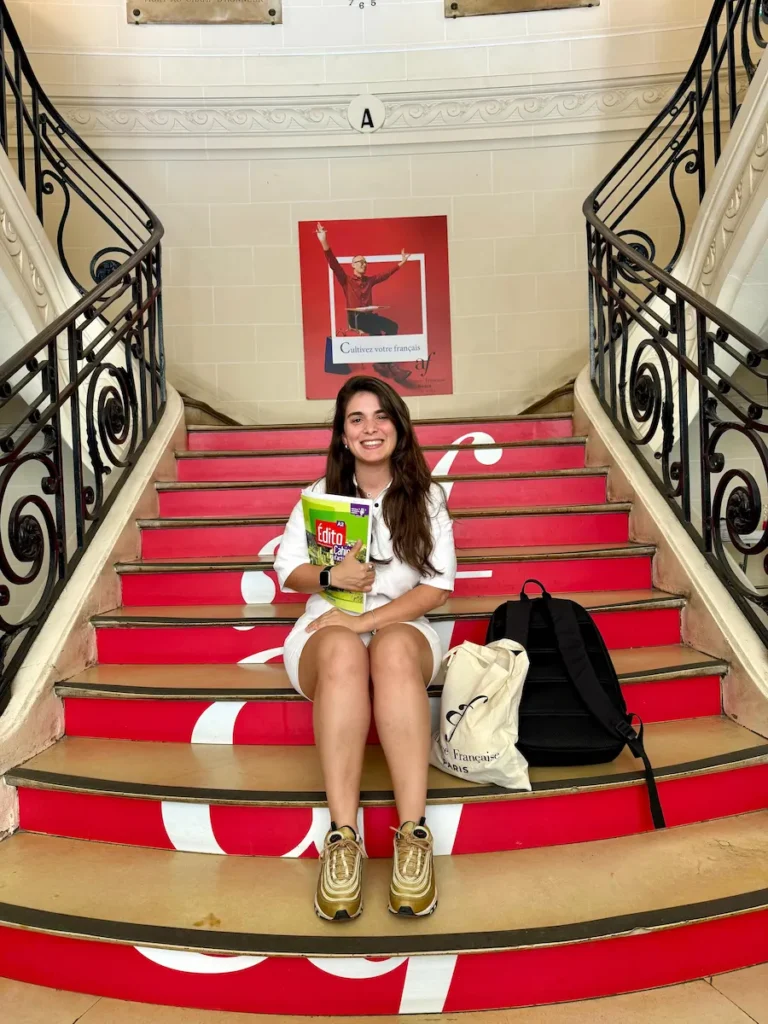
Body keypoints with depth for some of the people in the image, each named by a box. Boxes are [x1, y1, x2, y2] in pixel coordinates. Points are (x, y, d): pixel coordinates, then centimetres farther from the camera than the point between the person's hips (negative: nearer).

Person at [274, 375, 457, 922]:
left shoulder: (426, 497, 7)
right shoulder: (320, 495, 11)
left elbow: (438, 586, -2)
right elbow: (287, 569, 8)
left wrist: (367, 619, -15)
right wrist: (330, 575, -15)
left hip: (403, 626, 0)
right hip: (328, 627, 1)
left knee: (393, 650, -38)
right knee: (343, 652, -37)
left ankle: (414, 834, -40)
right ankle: (342, 836, -39)